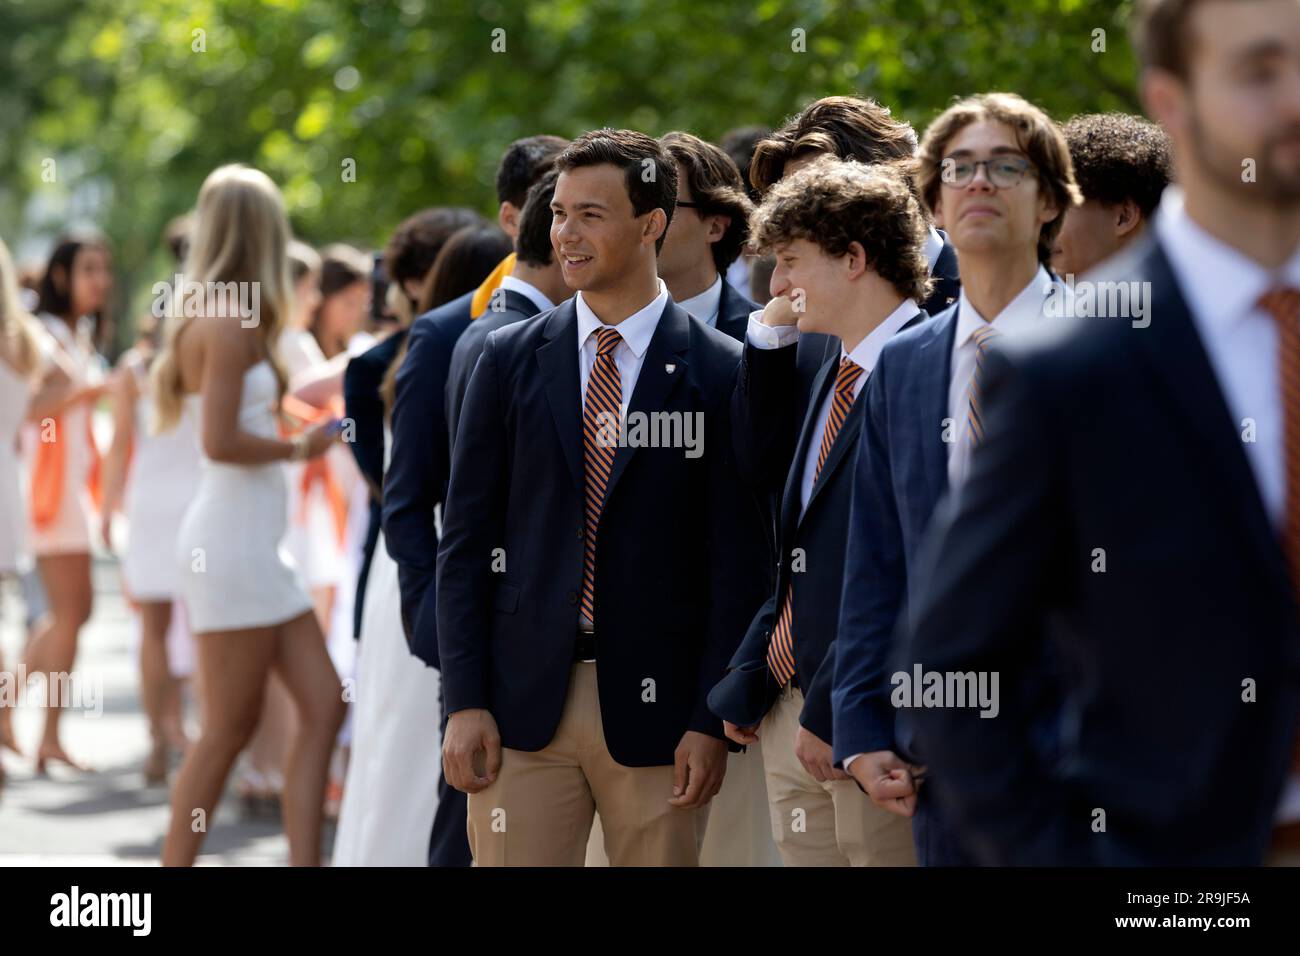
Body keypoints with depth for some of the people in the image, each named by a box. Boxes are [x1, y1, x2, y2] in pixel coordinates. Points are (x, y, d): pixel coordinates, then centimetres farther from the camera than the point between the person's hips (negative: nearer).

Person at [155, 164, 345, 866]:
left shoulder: (219, 318, 13)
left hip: (255, 541, 10)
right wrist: (299, 448, -9)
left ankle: (304, 862, 3)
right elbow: (219, 440, -21)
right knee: (229, 729, -3)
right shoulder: (229, 322, -14)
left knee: (323, 707, 5)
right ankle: (176, 865, 4)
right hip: (232, 538, -10)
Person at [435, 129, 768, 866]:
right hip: (523, 702, 2)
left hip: (655, 713, -2)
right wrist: (464, 702, -1)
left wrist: (713, 721, -6)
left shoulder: (720, 372, 0)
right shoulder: (511, 358, 7)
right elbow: (467, 538, 6)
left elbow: (737, 563, -1)